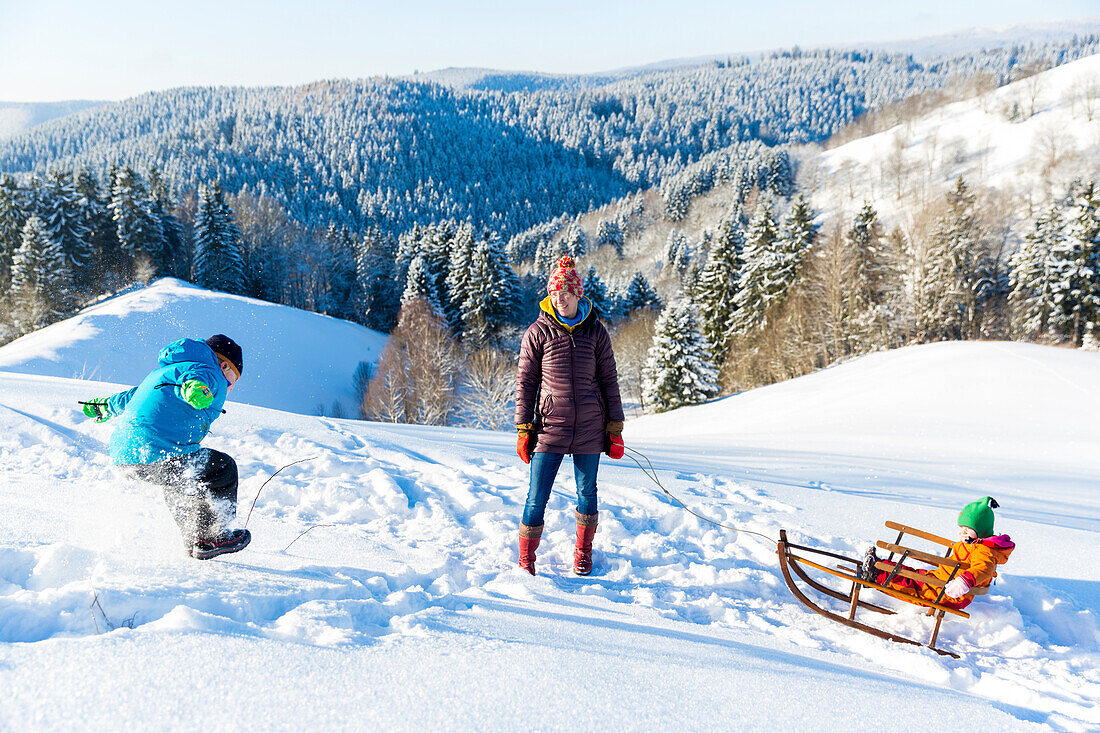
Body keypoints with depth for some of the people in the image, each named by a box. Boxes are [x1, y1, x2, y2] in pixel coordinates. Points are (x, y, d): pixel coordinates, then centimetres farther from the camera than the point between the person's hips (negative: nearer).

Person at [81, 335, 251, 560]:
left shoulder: (162, 372, 28)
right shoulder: (213, 376, -1)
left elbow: (132, 396, 42)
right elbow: (197, 376, -26)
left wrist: (104, 406, 60)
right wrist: (197, 388, -49)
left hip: (122, 456, 10)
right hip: (160, 456, -10)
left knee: (178, 482, 34)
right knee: (222, 469, 7)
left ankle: (192, 541, 36)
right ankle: (209, 538, 11)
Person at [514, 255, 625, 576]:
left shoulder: (596, 331, 3)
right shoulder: (538, 332, -1)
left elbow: (609, 381, 7)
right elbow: (525, 382, 2)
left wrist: (615, 428, 4)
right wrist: (523, 429, -2)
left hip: (590, 428, 2)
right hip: (550, 427, -1)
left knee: (587, 493, 14)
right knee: (537, 499, -3)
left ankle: (583, 553, 35)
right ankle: (526, 561, 14)